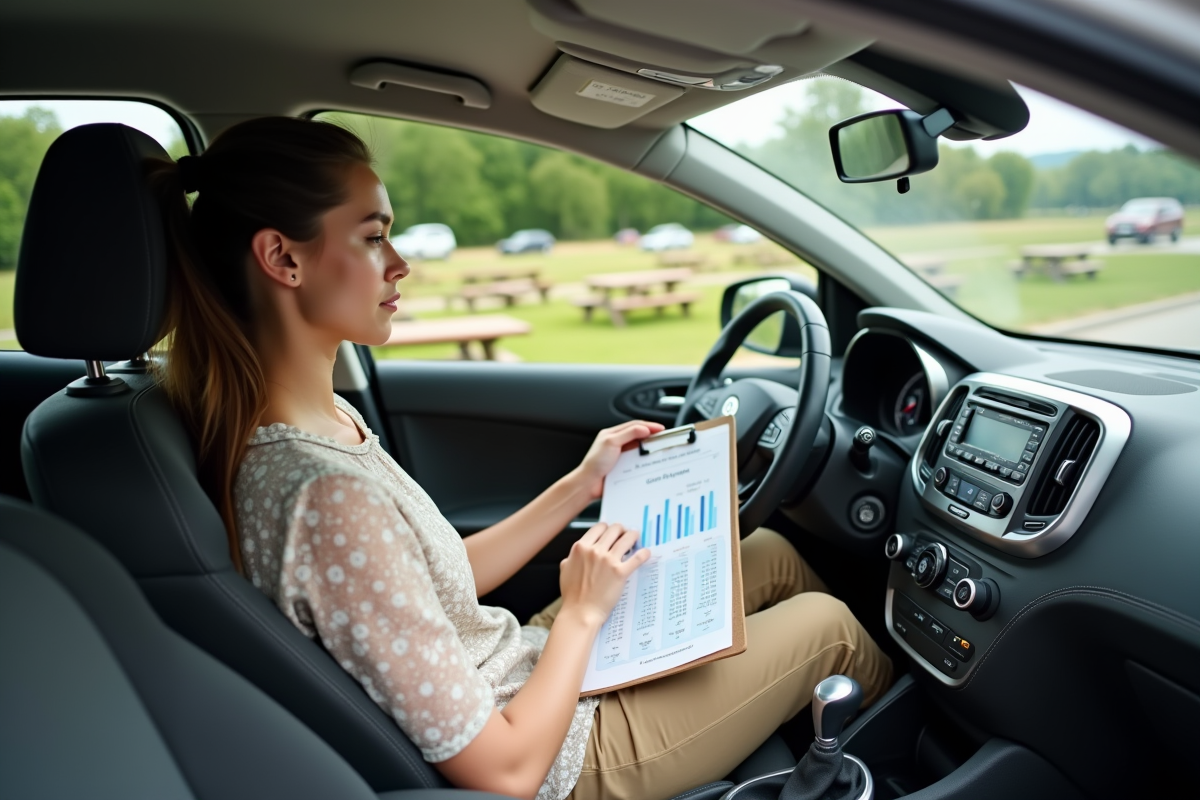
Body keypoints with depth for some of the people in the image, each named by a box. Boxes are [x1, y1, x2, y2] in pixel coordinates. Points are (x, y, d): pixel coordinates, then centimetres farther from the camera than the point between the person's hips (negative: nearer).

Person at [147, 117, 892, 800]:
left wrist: (580, 487, 2)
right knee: (826, 627, 6)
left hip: (515, 671, 8)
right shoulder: (324, 494, -35)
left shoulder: (321, 419, -5)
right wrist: (582, 612, -14)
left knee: (771, 552, 13)